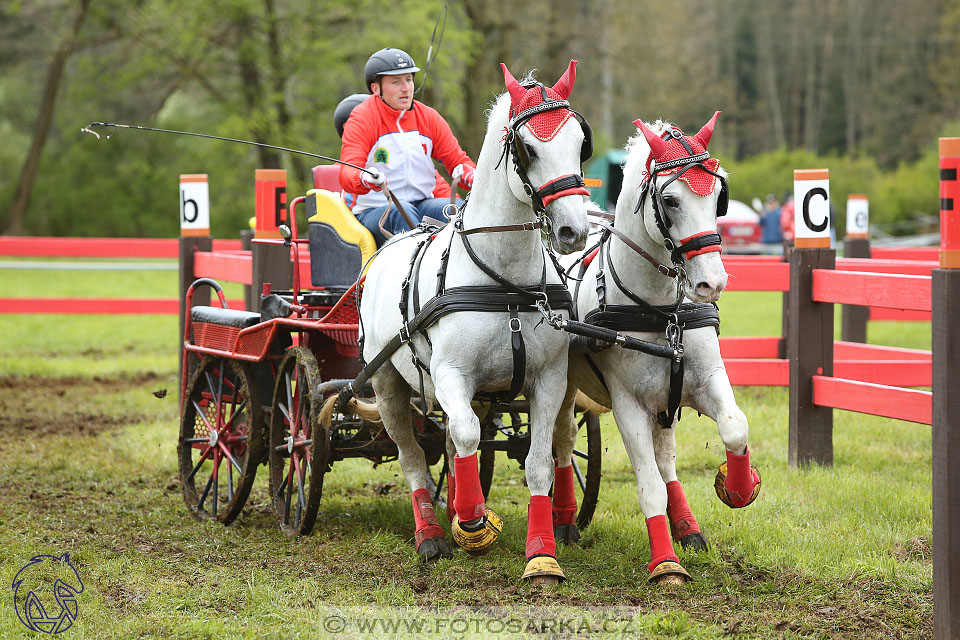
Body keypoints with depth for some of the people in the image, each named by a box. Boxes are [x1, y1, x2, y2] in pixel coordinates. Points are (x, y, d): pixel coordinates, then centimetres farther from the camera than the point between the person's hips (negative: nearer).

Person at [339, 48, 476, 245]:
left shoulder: (429, 117, 9)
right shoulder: (362, 119, -5)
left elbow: (457, 160, 11)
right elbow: (348, 173, -17)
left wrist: (467, 173, -16)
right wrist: (364, 180, -43)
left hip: (422, 204, 4)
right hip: (373, 211, -4)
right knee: (402, 212, -37)